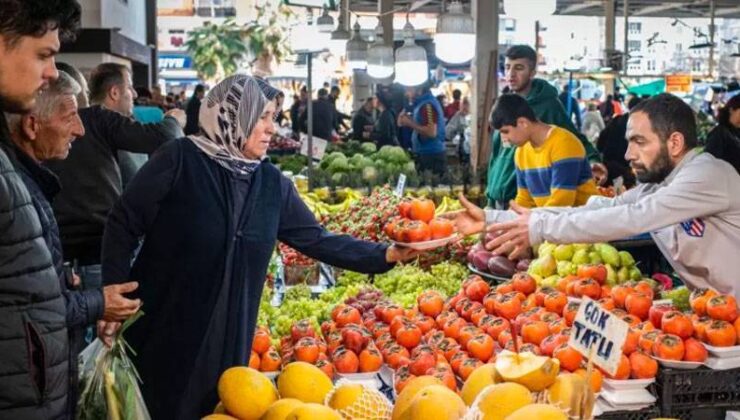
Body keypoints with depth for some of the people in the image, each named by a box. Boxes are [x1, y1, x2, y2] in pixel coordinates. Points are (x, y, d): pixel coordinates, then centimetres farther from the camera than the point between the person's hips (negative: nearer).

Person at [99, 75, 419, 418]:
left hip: (229, 340, 4)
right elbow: (123, 225, -8)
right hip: (163, 335, -4)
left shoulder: (272, 183, 2)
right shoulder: (179, 159, -12)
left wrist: (386, 255, -2)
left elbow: (317, 240, 5)